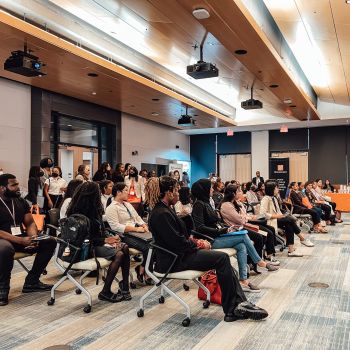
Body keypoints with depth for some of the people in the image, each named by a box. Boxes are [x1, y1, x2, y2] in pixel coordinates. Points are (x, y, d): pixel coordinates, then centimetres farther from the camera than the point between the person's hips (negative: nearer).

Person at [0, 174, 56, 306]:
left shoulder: (21, 201, 8)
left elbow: (30, 223, 10)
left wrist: (33, 237, -13)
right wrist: (21, 241, -28)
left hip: (21, 237, 7)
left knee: (50, 242, -8)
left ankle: (31, 281, -3)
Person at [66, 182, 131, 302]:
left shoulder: (93, 209, 8)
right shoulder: (80, 213, -18)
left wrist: (109, 238, -6)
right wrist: (106, 240, -16)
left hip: (97, 242, 9)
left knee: (125, 247, -11)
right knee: (118, 254, -23)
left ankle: (124, 283, -6)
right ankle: (105, 292, -12)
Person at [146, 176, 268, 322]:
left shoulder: (164, 210, 12)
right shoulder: (162, 214, -20)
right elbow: (177, 242, -22)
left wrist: (195, 241, 5)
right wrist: (196, 244, -5)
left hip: (178, 254, 10)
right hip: (174, 260, -10)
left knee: (223, 258, 0)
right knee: (221, 258, -14)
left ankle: (239, 303, -3)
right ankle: (232, 309, -2)